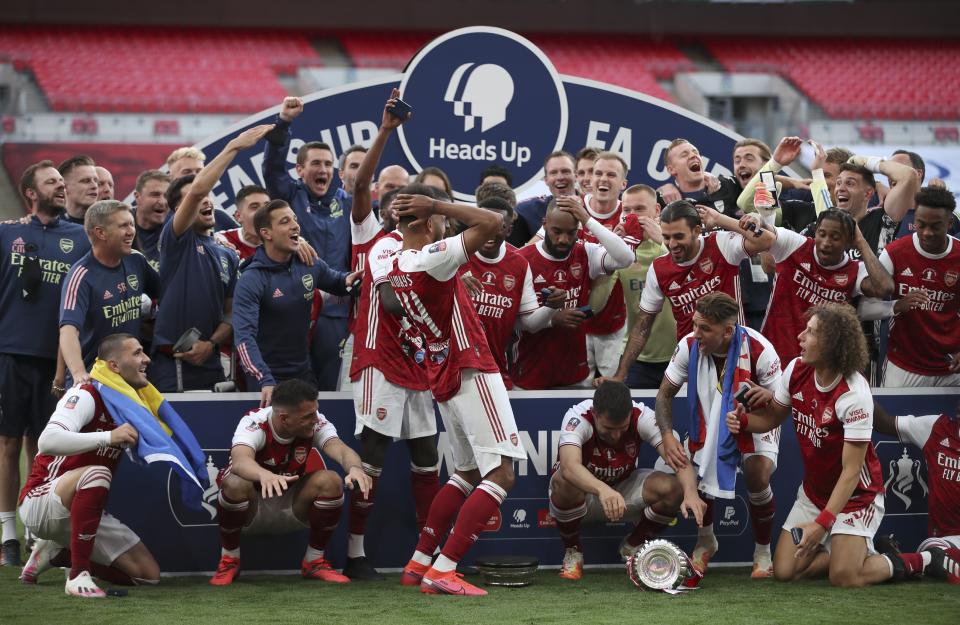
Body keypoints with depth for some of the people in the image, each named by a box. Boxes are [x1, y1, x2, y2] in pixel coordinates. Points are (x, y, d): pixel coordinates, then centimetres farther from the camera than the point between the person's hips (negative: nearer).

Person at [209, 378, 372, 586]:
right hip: (252, 511, -3)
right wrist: (265, 475, -71)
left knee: (331, 481, -24)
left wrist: (354, 467, -58)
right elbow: (240, 461, -48)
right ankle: (229, 561, -10)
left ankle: (315, 561, -4)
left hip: (291, 511, 3)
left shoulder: (315, 423, -16)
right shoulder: (254, 423, -27)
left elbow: (340, 449, -33)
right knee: (236, 484, -36)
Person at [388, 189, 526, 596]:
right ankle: (443, 571, -17)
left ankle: (418, 563, 19)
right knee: (501, 474, -9)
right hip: (471, 373, -9)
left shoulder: (394, 266, 6)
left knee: (467, 474, 21)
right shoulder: (431, 258, -20)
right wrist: (437, 205, -17)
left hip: (443, 376, 9)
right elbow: (492, 222, -25)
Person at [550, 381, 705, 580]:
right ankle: (572, 550, -8)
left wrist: (691, 493, -51)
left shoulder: (643, 417, -22)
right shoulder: (577, 418, -30)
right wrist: (603, 490, -67)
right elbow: (569, 466, -49)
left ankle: (633, 545, 4)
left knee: (672, 489, -25)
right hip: (584, 492, -3)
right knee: (565, 483, -39)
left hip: (624, 486, 3)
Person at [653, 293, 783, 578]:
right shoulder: (689, 346, -21)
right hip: (709, 423, 3)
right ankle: (705, 541, 18)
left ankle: (763, 552, -2)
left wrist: (770, 396, -44)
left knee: (759, 476, -27)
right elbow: (665, 394, -7)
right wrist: (667, 437, -22)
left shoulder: (758, 349, -29)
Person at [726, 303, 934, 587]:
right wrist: (743, 420, -15)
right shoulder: (797, 370, -8)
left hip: (855, 494, -6)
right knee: (784, 571, -4)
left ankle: (913, 563, 10)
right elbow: (773, 416, 9)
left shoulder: (853, 394, -27)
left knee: (844, 577, -17)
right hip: (813, 490, 6)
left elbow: (851, 471, -26)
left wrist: (823, 523, -31)